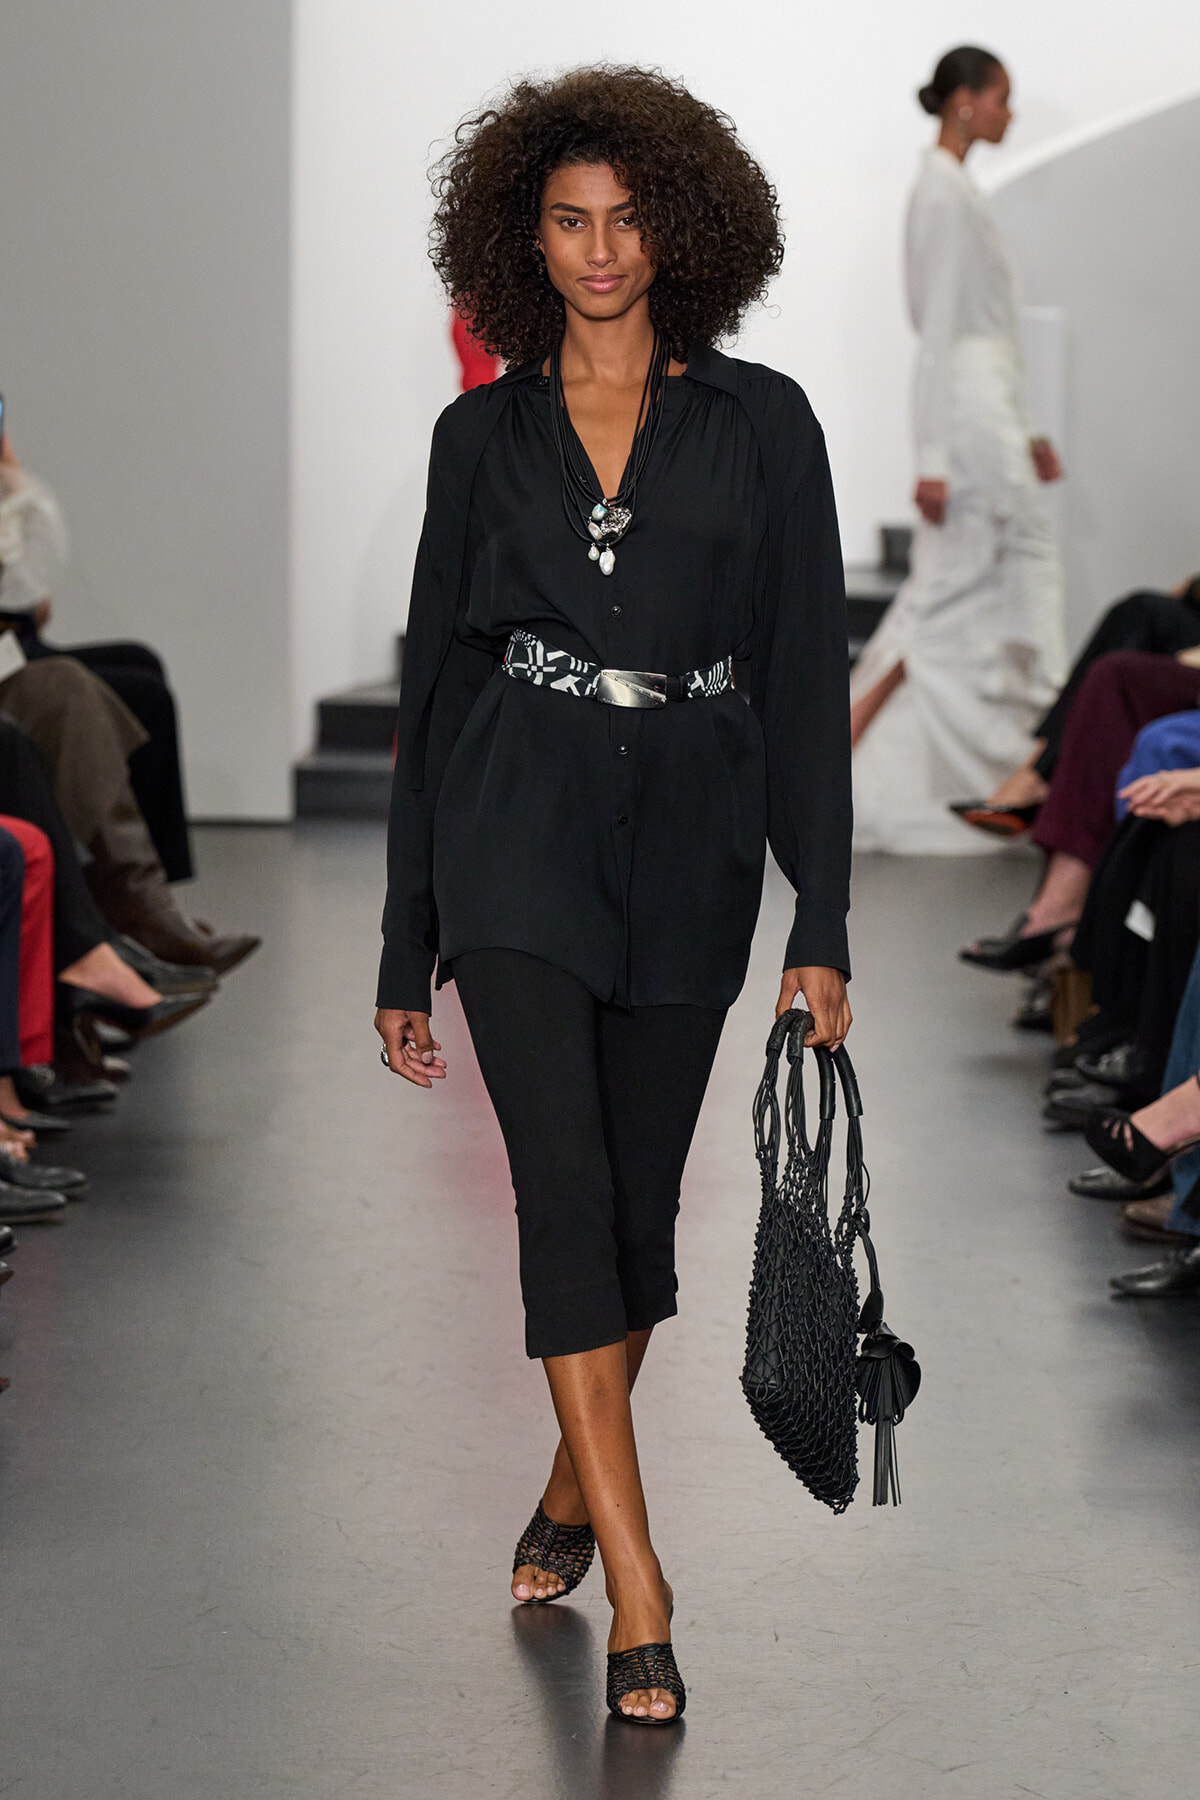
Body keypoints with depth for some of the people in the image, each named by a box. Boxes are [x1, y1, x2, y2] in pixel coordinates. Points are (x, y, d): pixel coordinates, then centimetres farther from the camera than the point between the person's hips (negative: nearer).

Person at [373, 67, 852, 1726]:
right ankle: (638, 1589, -14)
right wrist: (406, 949, 8)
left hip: (687, 839, 1)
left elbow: (808, 673, 1)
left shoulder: (760, 423, 4)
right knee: (566, 1183, -14)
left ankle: (573, 1489, 34)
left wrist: (822, 923, -5)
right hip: (517, 828, -1)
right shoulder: (482, 435, 6)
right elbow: (434, 674, 9)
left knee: (639, 1199, 8)